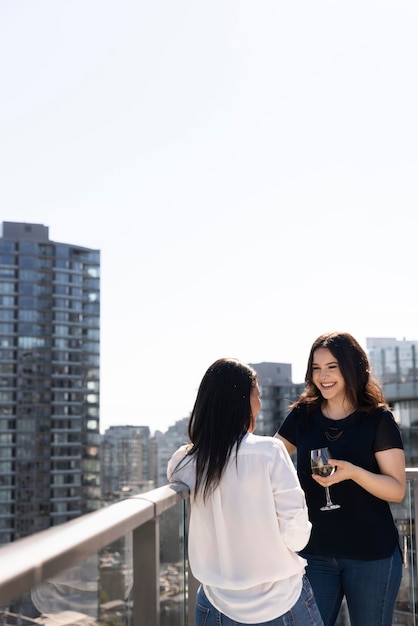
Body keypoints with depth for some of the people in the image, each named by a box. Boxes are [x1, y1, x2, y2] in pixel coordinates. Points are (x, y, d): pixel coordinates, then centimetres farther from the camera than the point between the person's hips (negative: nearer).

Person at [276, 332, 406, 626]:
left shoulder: (378, 419, -8)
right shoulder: (302, 415, 1)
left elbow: (397, 489, -11)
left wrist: (353, 472, -27)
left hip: (371, 555, -2)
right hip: (314, 552, 3)